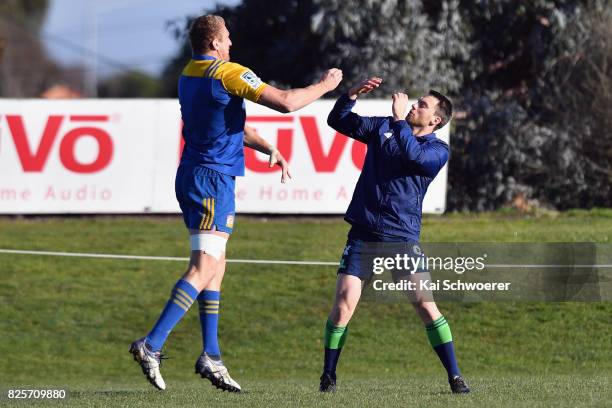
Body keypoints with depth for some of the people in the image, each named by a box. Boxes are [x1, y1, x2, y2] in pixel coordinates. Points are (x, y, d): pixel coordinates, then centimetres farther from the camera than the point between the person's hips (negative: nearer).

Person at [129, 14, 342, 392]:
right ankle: (152, 345, -24)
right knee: (204, 268, -14)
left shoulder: (189, 75, 15)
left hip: (192, 176, 10)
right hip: (213, 180, -10)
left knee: (215, 267, 13)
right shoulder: (230, 74, -13)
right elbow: (285, 102, -15)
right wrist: (325, 85, -1)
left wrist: (269, 148, 23)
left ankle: (210, 356, 10)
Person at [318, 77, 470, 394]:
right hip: (363, 234, 2)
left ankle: (455, 377, 0)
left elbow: (413, 155, -23)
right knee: (343, 304, -9)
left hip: (402, 238, -2)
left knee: (426, 306, -9)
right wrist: (353, 94, -6)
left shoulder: (437, 150, -1)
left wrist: (400, 119, -18)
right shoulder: (382, 128, 10)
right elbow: (337, 120, 10)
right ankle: (328, 377, 4)